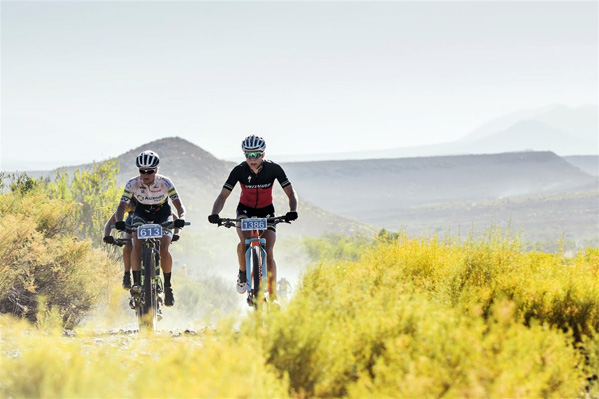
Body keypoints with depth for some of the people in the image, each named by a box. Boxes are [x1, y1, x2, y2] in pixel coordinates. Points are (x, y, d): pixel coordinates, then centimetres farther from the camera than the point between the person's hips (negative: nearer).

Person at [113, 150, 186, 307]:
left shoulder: (165, 183, -25)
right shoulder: (133, 184, -23)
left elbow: (179, 205, -28)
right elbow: (122, 206, -26)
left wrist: (180, 218, -49)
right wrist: (119, 221, -47)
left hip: (163, 217, -1)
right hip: (142, 216, 1)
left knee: (163, 250, -20)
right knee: (137, 245, -27)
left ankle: (168, 286, -3)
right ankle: (137, 281, -22)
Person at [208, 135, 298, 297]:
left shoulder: (273, 168, -22)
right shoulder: (239, 170, -21)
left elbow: (291, 193, -21)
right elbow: (223, 195, -22)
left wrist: (292, 211, -41)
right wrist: (214, 214, -41)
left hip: (266, 211, 0)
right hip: (245, 210, 0)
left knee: (268, 253, -14)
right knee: (244, 242, -30)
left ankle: (273, 296, -10)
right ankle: (242, 275, -3)